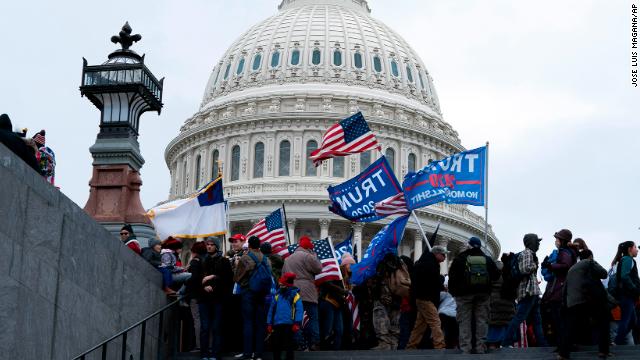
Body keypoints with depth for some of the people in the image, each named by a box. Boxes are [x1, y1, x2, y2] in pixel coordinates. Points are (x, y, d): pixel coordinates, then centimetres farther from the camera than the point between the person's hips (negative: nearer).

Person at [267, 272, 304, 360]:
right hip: (277, 325, 5)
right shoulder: (277, 295, 12)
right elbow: (271, 309, 14)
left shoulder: (295, 295, -3)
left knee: (289, 346, 0)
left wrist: (297, 323, -20)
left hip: (289, 325, -5)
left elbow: (299, 310, -11)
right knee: (276, 346, 10)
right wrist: (269, 323, 10)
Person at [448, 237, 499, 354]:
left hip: (464, 293, -3)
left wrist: (453, 291, 7)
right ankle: (480, 347, 1)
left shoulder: (460, 259, -3)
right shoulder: (487, 259, 7)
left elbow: (452, 276, -4)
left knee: (464, 321, -1)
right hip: (484, 294, 3)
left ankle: (465, 348, -9)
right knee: (482, 320, 5)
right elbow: (496, 275, 12)